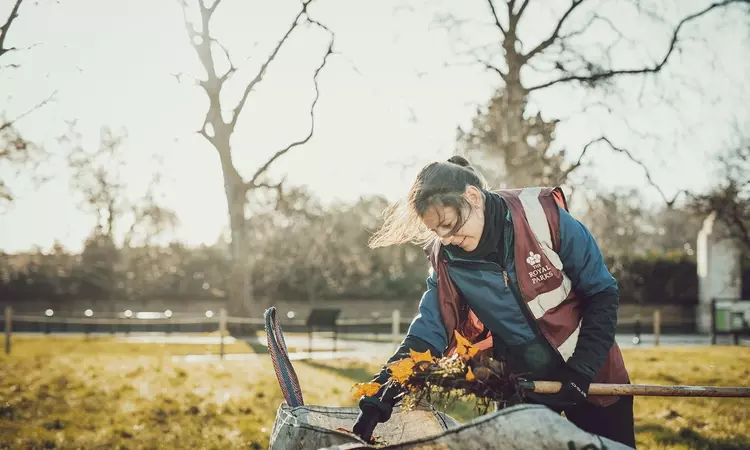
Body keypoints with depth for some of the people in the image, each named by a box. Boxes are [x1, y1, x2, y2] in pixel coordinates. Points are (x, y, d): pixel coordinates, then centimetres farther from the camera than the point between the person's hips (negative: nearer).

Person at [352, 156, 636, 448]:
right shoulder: (446, 260, -11)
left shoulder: (544, 218, -20)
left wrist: (582, 370, -20)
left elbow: (602, 293, -13)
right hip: (522, 388, 2)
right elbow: (426, 333, -14)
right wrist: (377, 400, -27)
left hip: (592, 378, -2)